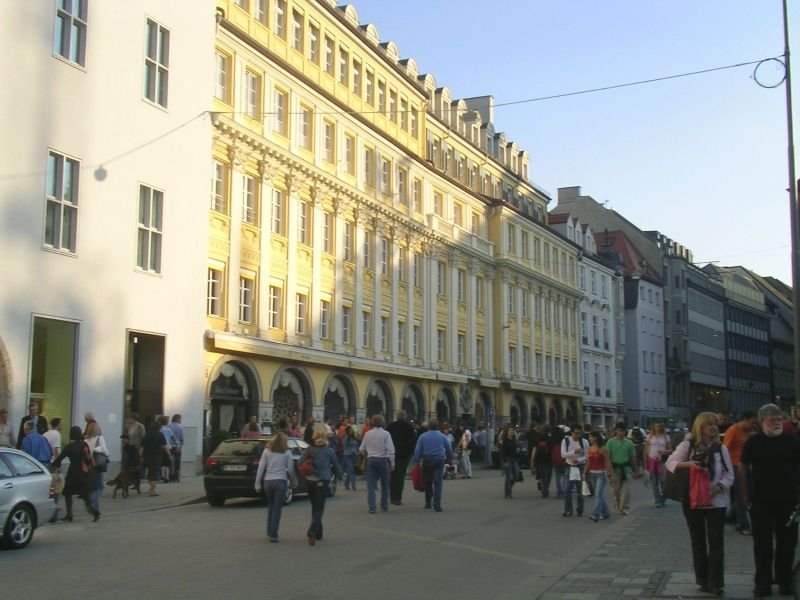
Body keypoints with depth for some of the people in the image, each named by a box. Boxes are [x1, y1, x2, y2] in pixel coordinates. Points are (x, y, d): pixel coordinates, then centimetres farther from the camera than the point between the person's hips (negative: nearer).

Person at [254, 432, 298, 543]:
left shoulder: (267, 451, 5)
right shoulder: (287, 452, 0)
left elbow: (261, 468, 2)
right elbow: (290, 470, -1)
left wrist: (258, 484, 5)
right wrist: (294, 482, 14)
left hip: (267, 481, 3)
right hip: (281, 481, -3)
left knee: (270, 506, 18)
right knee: (277, 508, 1)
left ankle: (269, 532, 23)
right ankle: (273, 535, -3)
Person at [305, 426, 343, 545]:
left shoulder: (310, 449, -3)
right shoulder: (329, 451, -7)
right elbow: (336, 465, 3)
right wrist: (340, 476, 20)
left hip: (310, 481, 3)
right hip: (323, 482, -3)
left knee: (315, 508, 17)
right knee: (319, 509, -1)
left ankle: (318, 533, 25)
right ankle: (312, 532, -20)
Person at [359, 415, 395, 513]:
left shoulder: (368, 434, 2)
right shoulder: (385, 434, -8)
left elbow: (361, 449, 8)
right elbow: (390, 449, -12)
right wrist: (392, 463, -7)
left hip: (371, 460, 2)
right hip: (383, 460, -2)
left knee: (371, 484, 3)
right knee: (385, 484, 11)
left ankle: (371, 507, -4)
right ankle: (384, 506, 13)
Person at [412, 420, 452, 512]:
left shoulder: (423, 436, 4)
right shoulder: (443, 436, 7)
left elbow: (417, 450, -1)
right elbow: (449, 450, 13)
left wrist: (416, 462, 1)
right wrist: (449, 459, 28)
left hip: (427, 460, 1)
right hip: (439, 460, -1)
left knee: (428, 482, 13)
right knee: (438, 482, -6)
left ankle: (428, 503, 20)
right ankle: (437, 504, -17)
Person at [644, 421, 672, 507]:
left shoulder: (666, 437, 4)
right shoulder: (649, 436, 8)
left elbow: (670, 450, 5)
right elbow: (646, 450, 9)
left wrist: (664, 451, -16)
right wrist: (645, 462, 3)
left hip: (662, 461, -2)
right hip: (652, 461, 2)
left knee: (663, 481, -7)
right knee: (654, 482, 3)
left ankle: (663, 499, 12)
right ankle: (658, 501, 10)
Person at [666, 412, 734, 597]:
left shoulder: (720, 448, 2)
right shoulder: (687, 445, -2)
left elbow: (729, 474, 2)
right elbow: (670, 463, -3)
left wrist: (717, 488, -16)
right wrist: (687, 464, -21)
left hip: (716, 502, 1)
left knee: (716, 543, -3)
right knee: (698, 542, 9)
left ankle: (715, 583, 2)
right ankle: (703, 580, 21)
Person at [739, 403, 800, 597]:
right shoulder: (753, 442, -1)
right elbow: (743, 467, 6)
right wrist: (744, 493, 2)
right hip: (761, 501, 0)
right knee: (762, 545, 5)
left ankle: (784, 582, 24)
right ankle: (763, 583, 14)